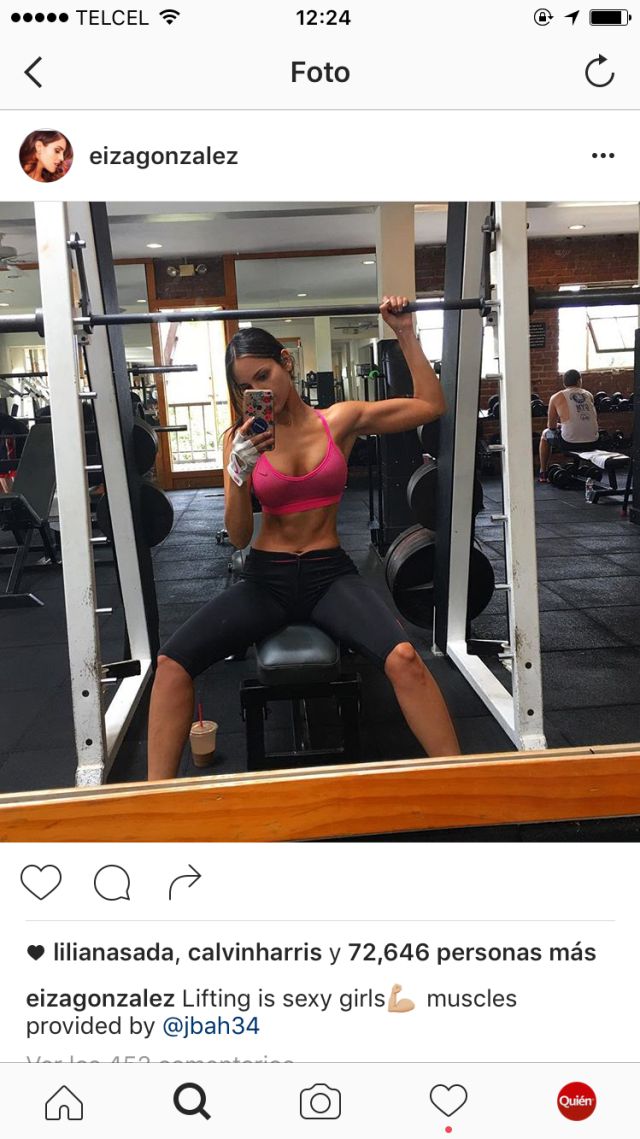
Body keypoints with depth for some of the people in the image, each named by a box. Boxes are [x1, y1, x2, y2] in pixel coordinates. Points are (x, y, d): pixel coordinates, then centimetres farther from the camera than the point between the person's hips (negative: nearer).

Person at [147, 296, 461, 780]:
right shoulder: (241, 438, 1)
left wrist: (407, 336, -1)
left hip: (330, 573, -1)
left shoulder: (340, 420, 1)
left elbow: (431, 405, 6)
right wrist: (239, 471, -20)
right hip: (266, 577, 1)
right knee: (173, 662, -20)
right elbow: (239, 536, -4)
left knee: (403, 657, -30)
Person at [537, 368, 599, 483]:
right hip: (592, 443, 3)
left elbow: (551, 426, 10)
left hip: (569, 443, -3)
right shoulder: (589, 395, 14)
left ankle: (543, 474, 33)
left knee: (545, 434, 28)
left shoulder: (556, 397, 3)